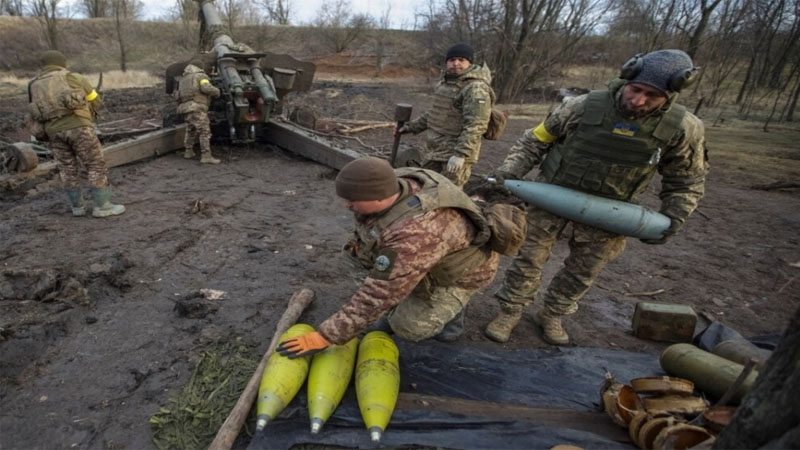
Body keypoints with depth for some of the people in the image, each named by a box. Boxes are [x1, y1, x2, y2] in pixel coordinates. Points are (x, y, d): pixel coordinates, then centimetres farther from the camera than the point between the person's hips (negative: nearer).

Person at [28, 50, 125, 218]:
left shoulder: (34, 86, 20)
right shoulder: (73, 77, 9)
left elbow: (37, 115, 20)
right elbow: (97, 102, 14)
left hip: (54, 131, 4)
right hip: (78, 127, -4)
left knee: (68, 170, 15)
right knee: (96, 166, 0)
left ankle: (77, 206, 19)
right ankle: (102, 206, -2)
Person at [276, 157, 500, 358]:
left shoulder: (414, 236, -44)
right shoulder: (397, 183, -21)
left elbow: (376, 297, -39)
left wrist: (324, 337, -33)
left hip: (462, 268, -7)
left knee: (408, 327, -16)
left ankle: (450, 310, 13)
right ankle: (404, 305, 11)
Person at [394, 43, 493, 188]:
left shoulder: (476, 89, -16)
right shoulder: (445, 82, 14)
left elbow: (475, 126, -24)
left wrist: (460, 154, -30)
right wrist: (411, 127, 22)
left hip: (455, 152, -9)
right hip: (433, 148, 9)